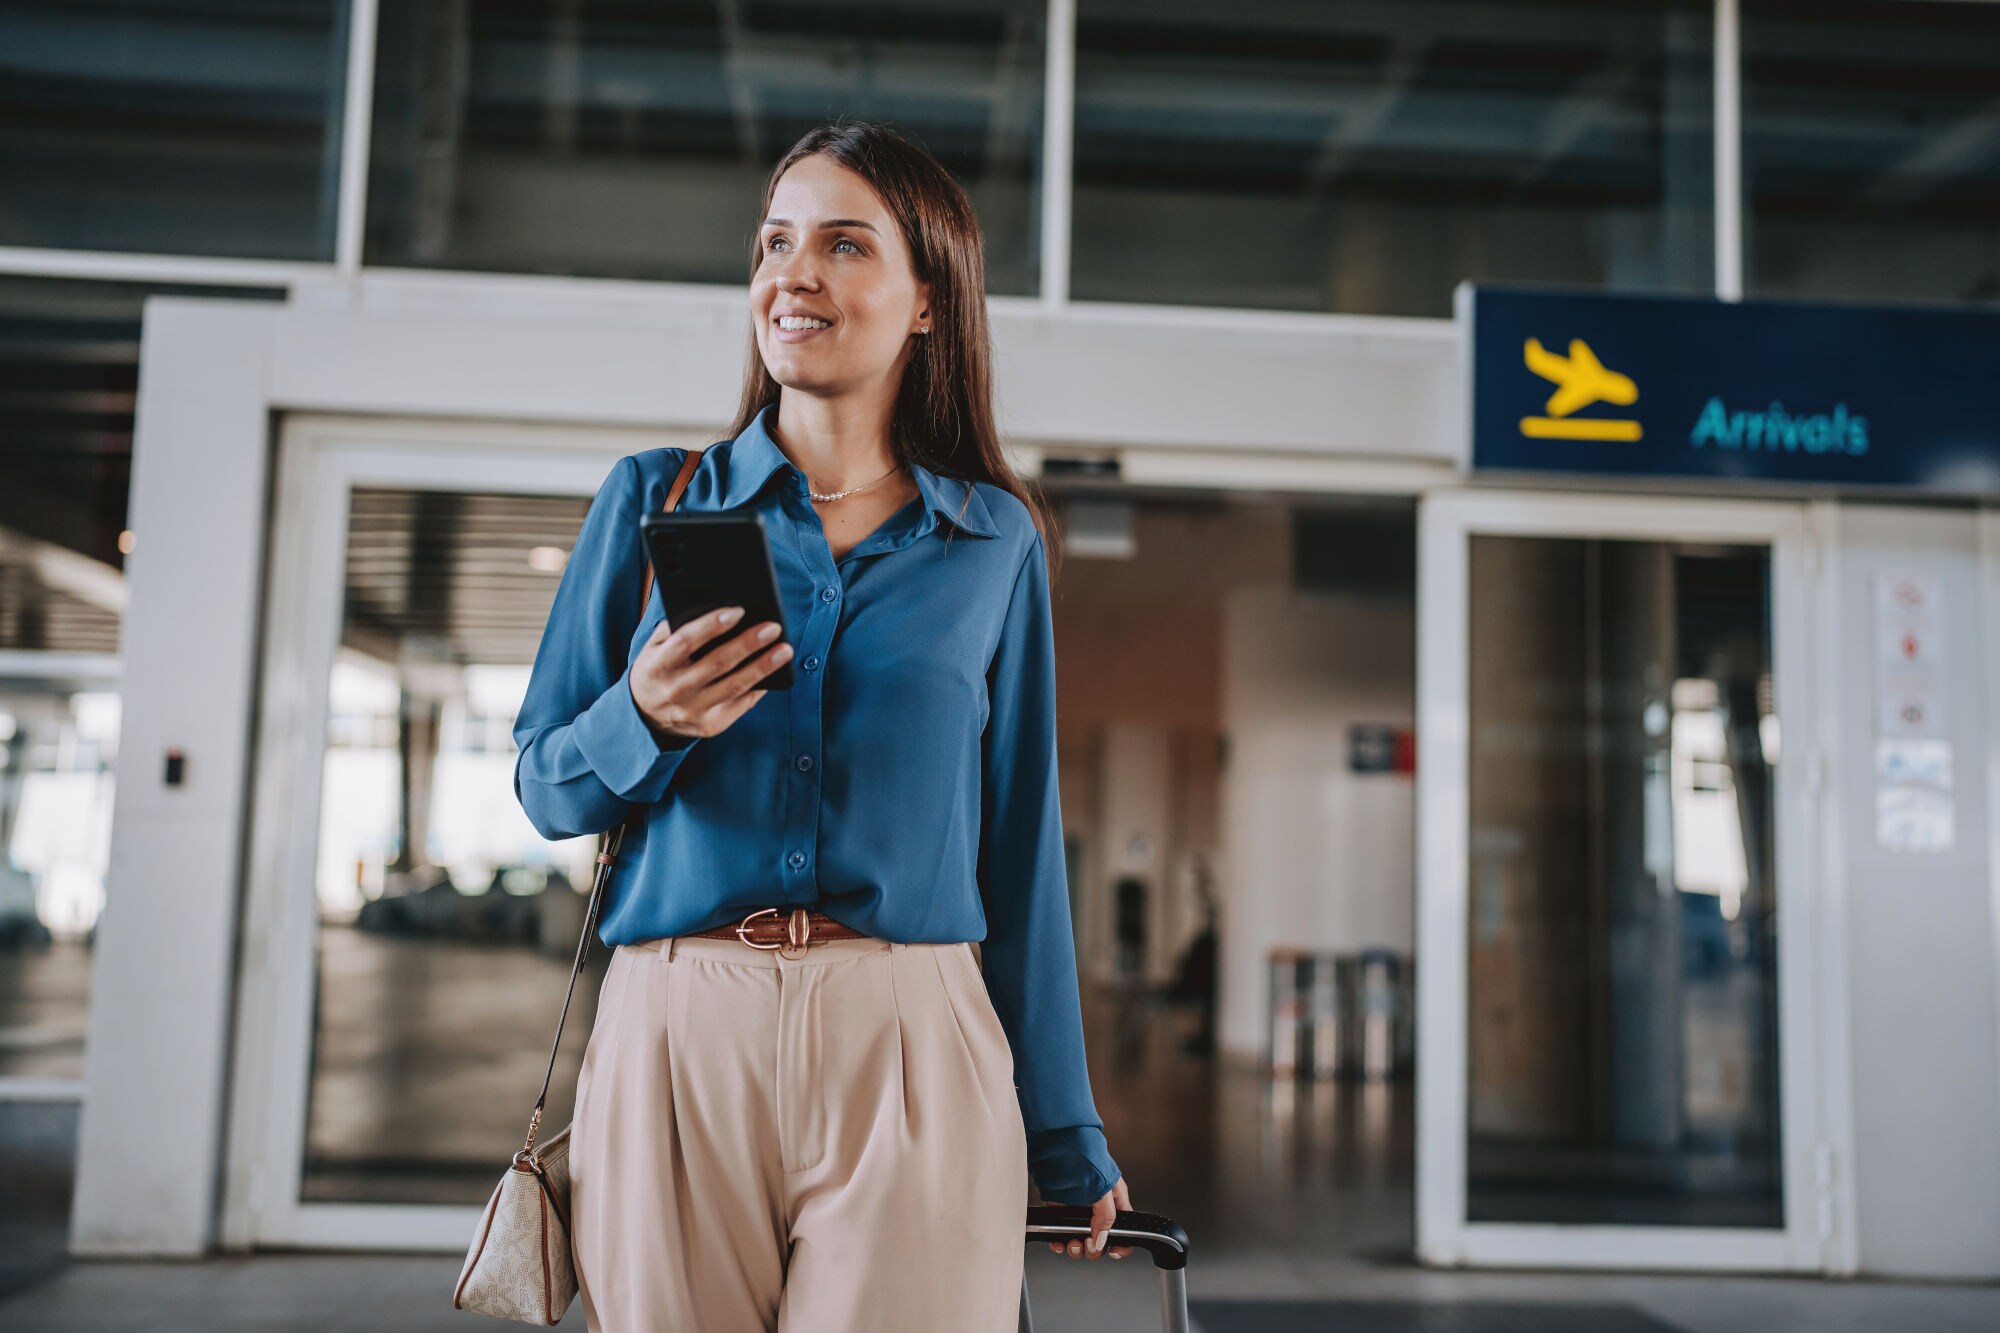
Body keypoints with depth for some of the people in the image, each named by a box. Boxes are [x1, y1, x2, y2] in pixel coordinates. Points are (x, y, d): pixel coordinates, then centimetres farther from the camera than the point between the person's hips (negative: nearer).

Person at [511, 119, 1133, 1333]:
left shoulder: (995, 543, 9)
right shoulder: (654, 501, 9)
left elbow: (1020, 843, 9)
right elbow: (545, 787, 10)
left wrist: (1064, 1136, 9)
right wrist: (646, 723, -13)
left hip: (910, 1053, 0)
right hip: (678, 1043, 1)